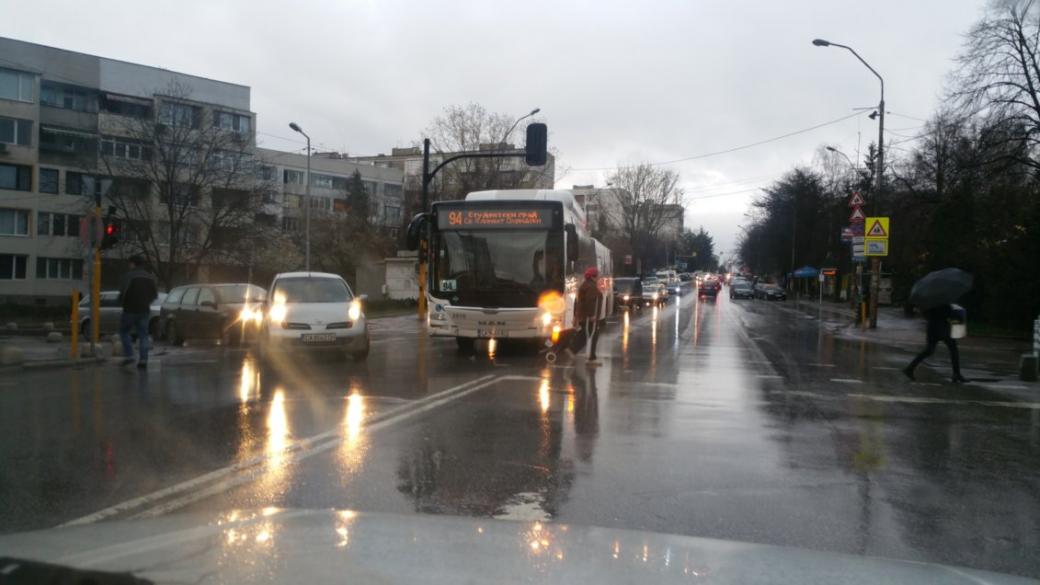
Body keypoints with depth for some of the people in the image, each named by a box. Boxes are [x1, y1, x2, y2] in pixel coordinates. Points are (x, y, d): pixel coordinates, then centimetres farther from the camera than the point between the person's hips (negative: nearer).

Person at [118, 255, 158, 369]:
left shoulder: (129, 275, -9)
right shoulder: (150, 277, 11)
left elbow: (123, 291, -18)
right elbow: (155, 293, 15)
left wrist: (122, 302, 1)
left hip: (130, 309, -5)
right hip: (144, 310, 5)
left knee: (124, 331, 12)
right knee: (143, 335, 6)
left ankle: (128, 355, 2)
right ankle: (143, 360, -1)